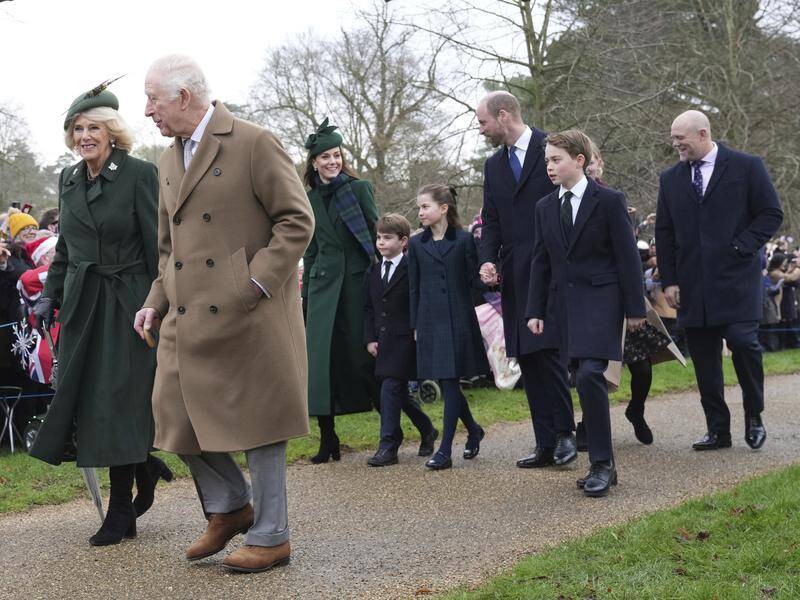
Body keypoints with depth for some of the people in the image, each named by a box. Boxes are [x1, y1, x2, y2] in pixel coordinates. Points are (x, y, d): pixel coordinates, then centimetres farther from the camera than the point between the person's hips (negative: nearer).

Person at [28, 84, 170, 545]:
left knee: (118, 401, -4)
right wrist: (50, 295, 13)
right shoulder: (69, 180, 10)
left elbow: (158, 245, -11)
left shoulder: (139, 174, -9)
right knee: (82, 399, 6)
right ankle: (145, 467, 29)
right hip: (82, 302, 6)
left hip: (126, 303, -6)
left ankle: (121, 513, 6)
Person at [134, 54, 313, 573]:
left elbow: (297, 222, -10)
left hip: (249, 315, -7)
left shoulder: (254, 143, -7)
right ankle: (229, 507, 25)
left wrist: (256, 283, -17)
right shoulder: (169, 160, 16)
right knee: (177, 413, 4)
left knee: (255, 419, 1)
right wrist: (157, 301, 10)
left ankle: (270, 536, 13)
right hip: (188, 318, 7)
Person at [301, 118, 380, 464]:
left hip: (357, 280, -3)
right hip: (324, 283, 3)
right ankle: (327, 439, 6)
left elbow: (378, 234, -1)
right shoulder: (309, 200, 13)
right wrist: (305, 296, 13)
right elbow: (310, 250, 17)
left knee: (363, 355, -1)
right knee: (322, 360, -1)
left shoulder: (359, 189, 2)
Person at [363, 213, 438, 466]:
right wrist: (370, 338, 7)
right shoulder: (373, 272, 13)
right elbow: (368, 308, 15)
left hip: (405, 340, -7)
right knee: (399, 392, 13)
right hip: (384, 341, 7)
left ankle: (388, 446, -8)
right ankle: (427, 431, 32)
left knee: (391, 388, -12)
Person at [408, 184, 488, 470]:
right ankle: (473, 430, 30)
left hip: (459, 320, -4)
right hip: (429, 320, 4)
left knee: (450, 382, -5)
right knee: (444, 383, 8)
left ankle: (445, 449, -3)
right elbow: (414, 288, 10)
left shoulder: (464, 239, -2)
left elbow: (474, 279, 1)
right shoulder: (416, 244, 8)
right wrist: (415, 326, 8)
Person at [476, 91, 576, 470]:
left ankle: (564, 433, 0)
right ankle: (546, 445, 10)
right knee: (527, 360, 5)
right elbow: (491, 223, 17)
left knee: (547, 351, -15)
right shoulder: (494, 166, 18)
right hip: (514, 278, 7)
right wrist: (487, 260, -1)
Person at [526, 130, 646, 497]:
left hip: (600, 298, -6)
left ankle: (601, 463, -12)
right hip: (565, 302, 6)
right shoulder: (545, 208, 12)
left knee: (589, 375, -21)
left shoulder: (609, 201, -4)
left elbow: (627, 256, -4)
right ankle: (602, 466, 15)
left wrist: (634, 308, -6)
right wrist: (535, 310, 9)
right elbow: (541, 262, 15)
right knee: (584, 383, 6)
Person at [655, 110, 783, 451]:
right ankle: (717, 429, 12)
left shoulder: (746, 167, 0)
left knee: (743, 343, -13)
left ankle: (754, 416, 10)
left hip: (735, 279, -4)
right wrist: (669, 281, 6)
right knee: (704, 359, 4)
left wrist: (742, 246, -11)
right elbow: (664, 233, 13)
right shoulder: (670, 178, 11)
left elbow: (771, 214, 1)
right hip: (692, 284, 4)